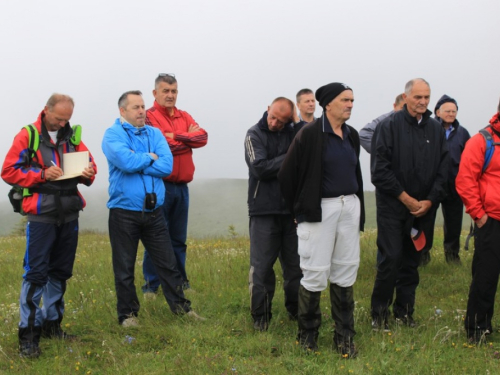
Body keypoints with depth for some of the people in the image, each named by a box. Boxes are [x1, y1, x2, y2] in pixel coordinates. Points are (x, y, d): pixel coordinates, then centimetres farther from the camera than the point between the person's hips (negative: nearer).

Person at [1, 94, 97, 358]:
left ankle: (51, 324, 24)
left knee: (61, 272, 12)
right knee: (35, 274, -8)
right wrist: (42, 174, -19)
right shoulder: (27, 136, -5)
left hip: (69, 215, 6)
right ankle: (28, 333, -4)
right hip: (41, 215, -5)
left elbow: (89, 163, 15)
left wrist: (88, 173, -9)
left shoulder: (72, 137, 9)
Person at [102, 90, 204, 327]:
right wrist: (149, 158, -6)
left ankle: (181, 307, 20)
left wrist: (137, 162, -12)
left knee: (168, 263, 10)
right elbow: (126, 161, -22)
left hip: (153, 211, 4)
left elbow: (167, 165, -6)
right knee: (124, 268, 6)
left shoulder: (154, 134, 9)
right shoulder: (113, 135, -4)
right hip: (124, 212, -4)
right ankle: (127, 314, 17)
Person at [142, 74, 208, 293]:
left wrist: (176, 136, -12)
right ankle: (151, 286, 6)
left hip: (182, 186, 6)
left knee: (179, 239, 13)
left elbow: (202, 137, -1)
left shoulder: (185, 117, 14)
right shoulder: (149, 117, -5)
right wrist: (188, 139, -3)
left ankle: (180, 282, 22)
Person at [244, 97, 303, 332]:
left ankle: (296, 310, 23)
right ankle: (261, 317, 10)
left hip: (292, 209, 3)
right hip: (264, 210, -3)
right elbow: (260, 168, -13)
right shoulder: (255, 134, -1)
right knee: (261, 266, 0)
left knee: (295, 264, 9)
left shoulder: (294, 133, 7)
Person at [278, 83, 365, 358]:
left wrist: (358, 208, 16)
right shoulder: (310, 134, -11)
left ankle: (344, 336, 18)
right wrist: (299, 208, 1)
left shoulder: (351, 135, 10)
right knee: (315, 273, -2)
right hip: (320, 209, -6)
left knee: (345, 271, 9)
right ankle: (308, 334, 15)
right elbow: (287, 175, -8)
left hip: (349, 206, 6)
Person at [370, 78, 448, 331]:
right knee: (390, 259, -7)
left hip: (423, 208, 4)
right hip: (392, 207, -4)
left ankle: (404, 312, 21)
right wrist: (406, 198, -11)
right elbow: (380, 170, -10)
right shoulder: (389, 126, -5)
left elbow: (442, 171, 9)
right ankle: (379, 314, 6)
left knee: (411, 262, 10)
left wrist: (429, 201, -5)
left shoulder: (436, 130, 9)